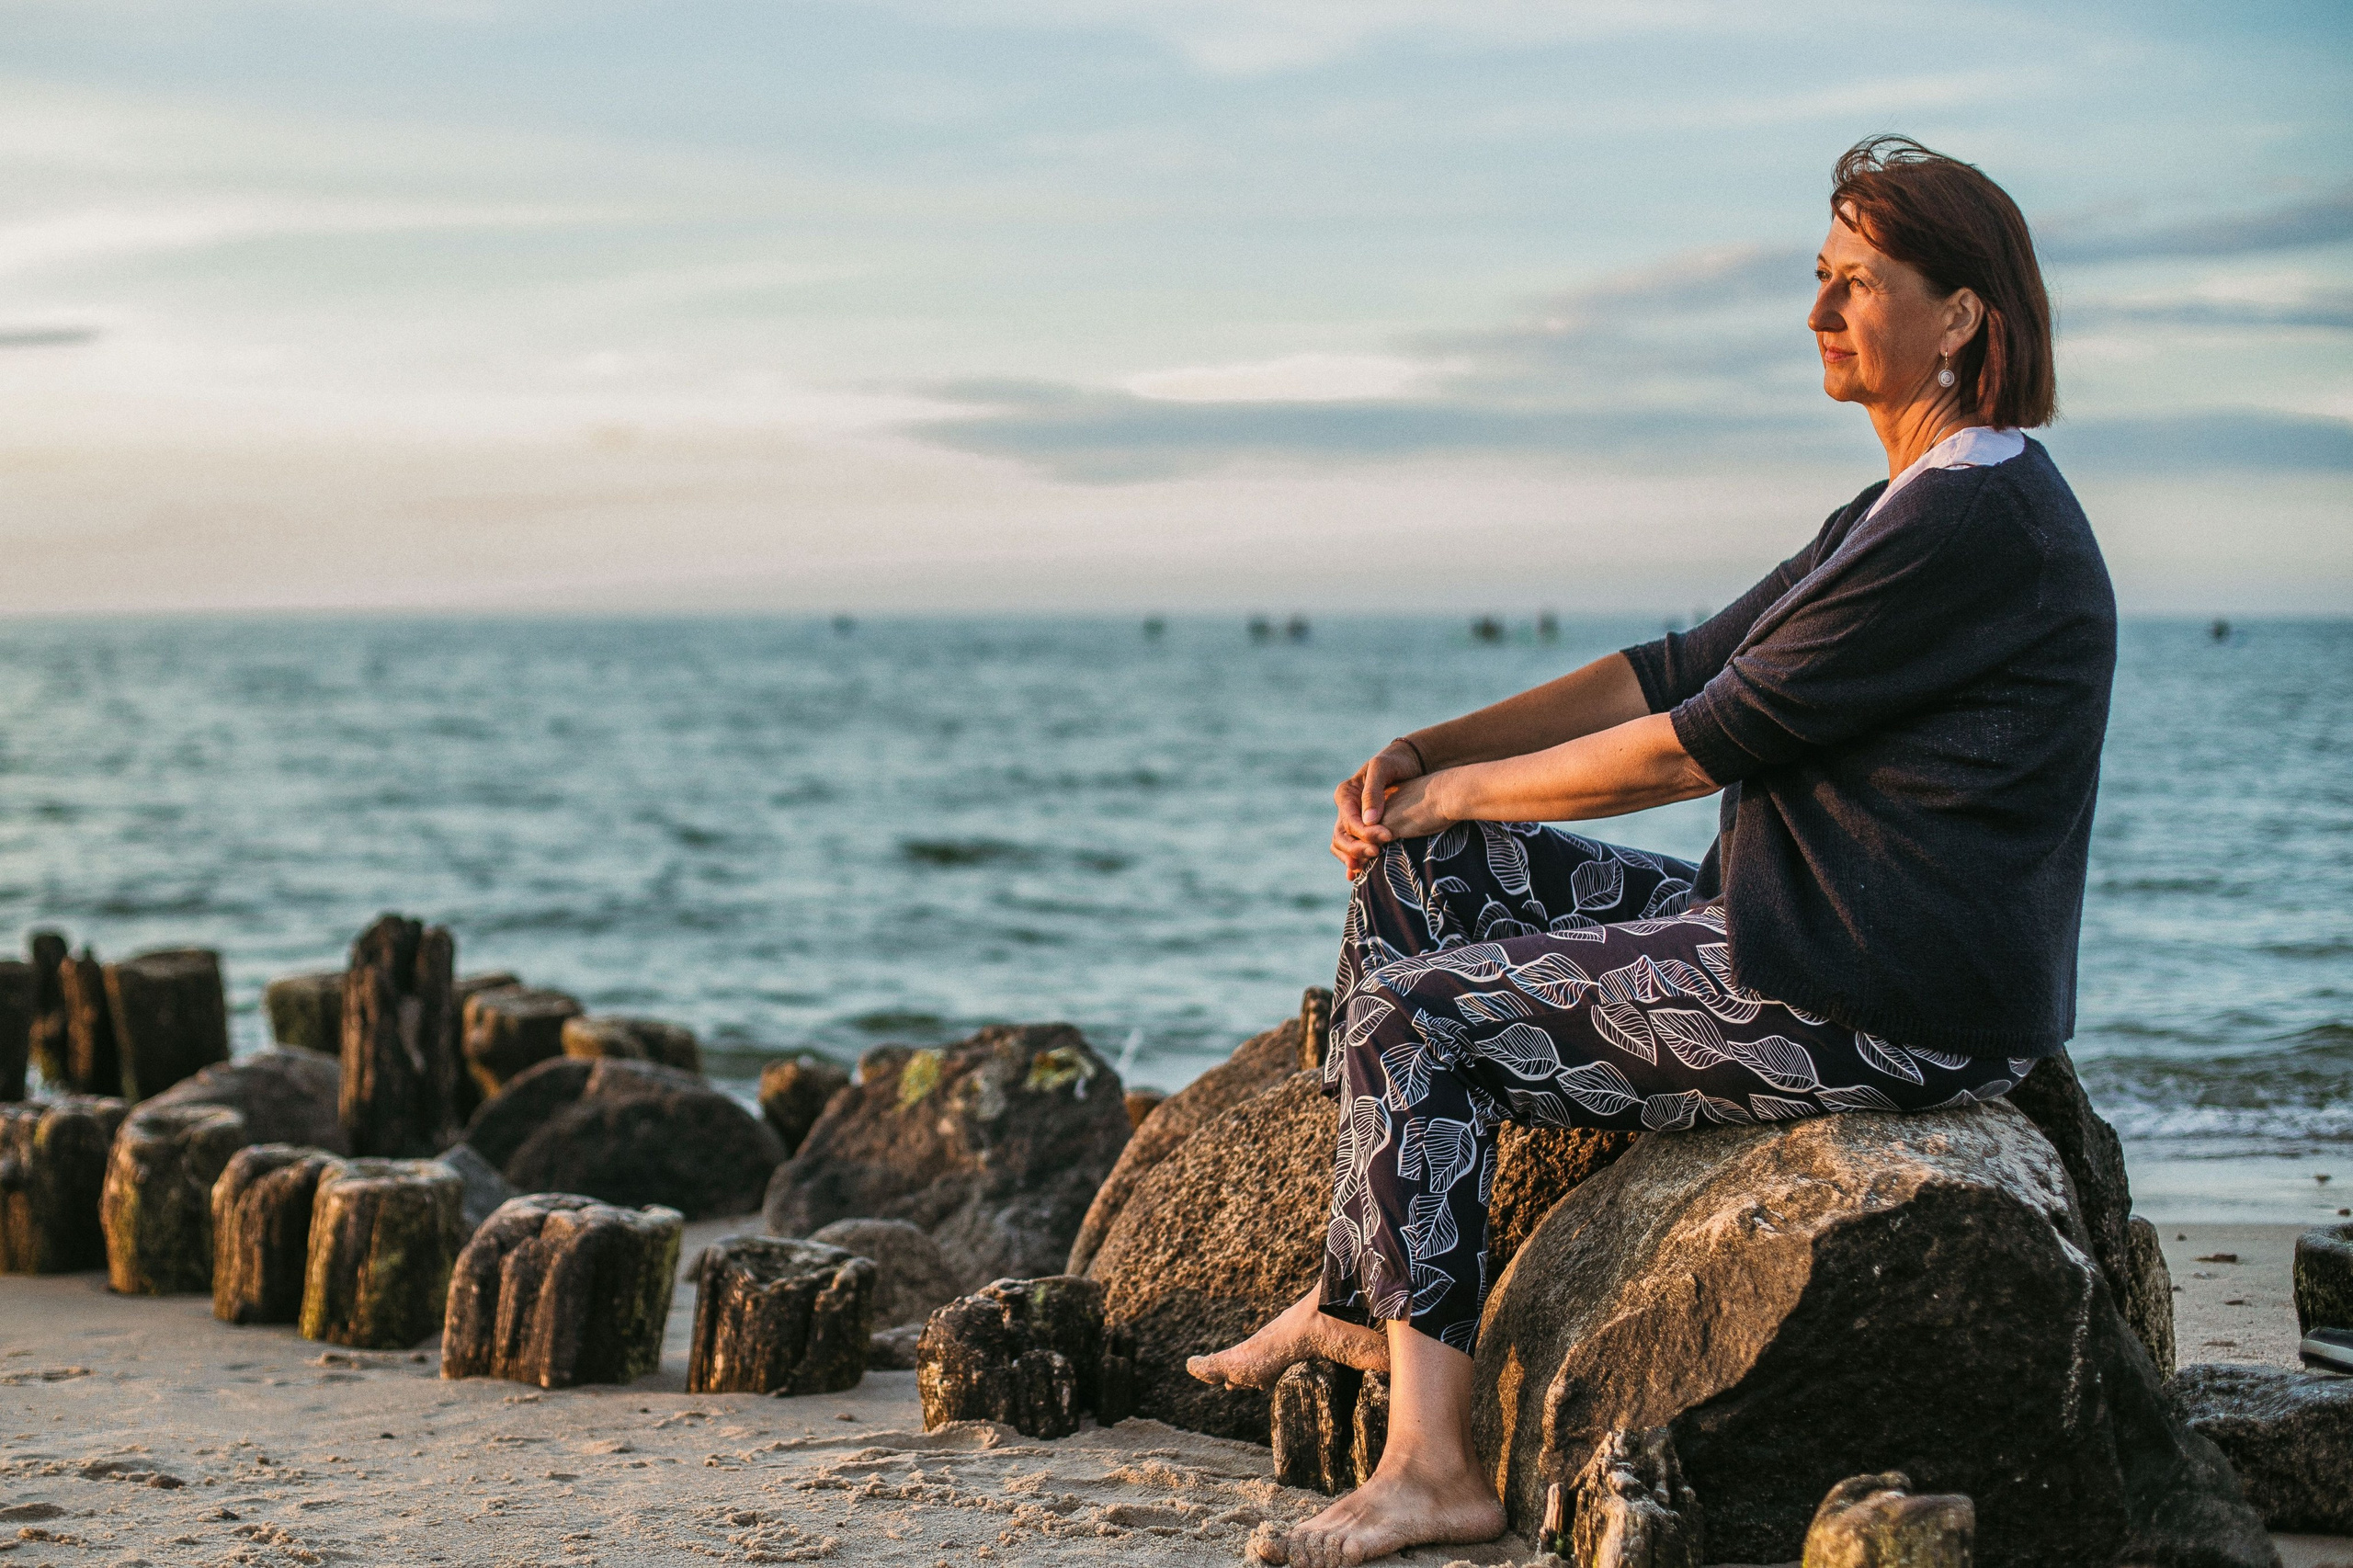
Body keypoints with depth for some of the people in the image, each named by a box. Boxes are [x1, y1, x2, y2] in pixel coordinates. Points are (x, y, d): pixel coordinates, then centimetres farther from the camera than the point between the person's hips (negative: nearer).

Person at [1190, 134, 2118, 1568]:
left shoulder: (1973, 522, -18)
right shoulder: (1916, 506, 15)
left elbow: (1709, 739, -18)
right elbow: (1687, 668, 14)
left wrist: (1458, 789, -5)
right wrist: (1424, 752, 5)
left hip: (1881, 1010, -10)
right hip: (1813, 930, 10)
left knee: (1417, 1021, -8)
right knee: (1423, 875, 9)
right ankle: (1363, 1296, 12)